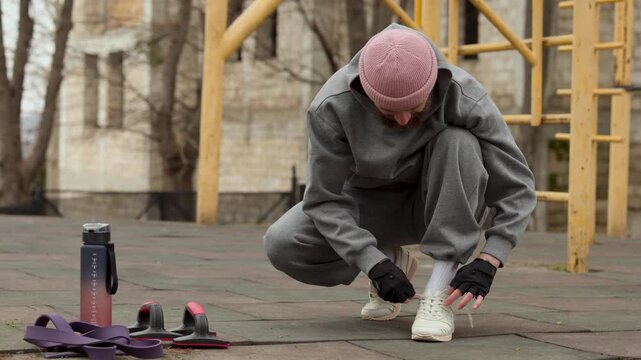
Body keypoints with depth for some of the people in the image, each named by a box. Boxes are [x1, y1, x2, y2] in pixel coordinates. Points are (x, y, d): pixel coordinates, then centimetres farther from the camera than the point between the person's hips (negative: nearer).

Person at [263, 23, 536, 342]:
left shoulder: (465, 100, -29)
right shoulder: (332, 106, -28)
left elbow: (517, 188, -22)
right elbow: (325, 199, -21)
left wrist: (486, 263, -33)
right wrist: (375, 265, -31)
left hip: (438, 207, -1)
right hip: (369, 203, 1)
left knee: (458, 143, -33)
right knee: (281, 245, -24)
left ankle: (438, 296, -28)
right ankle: (390, 259, 4)